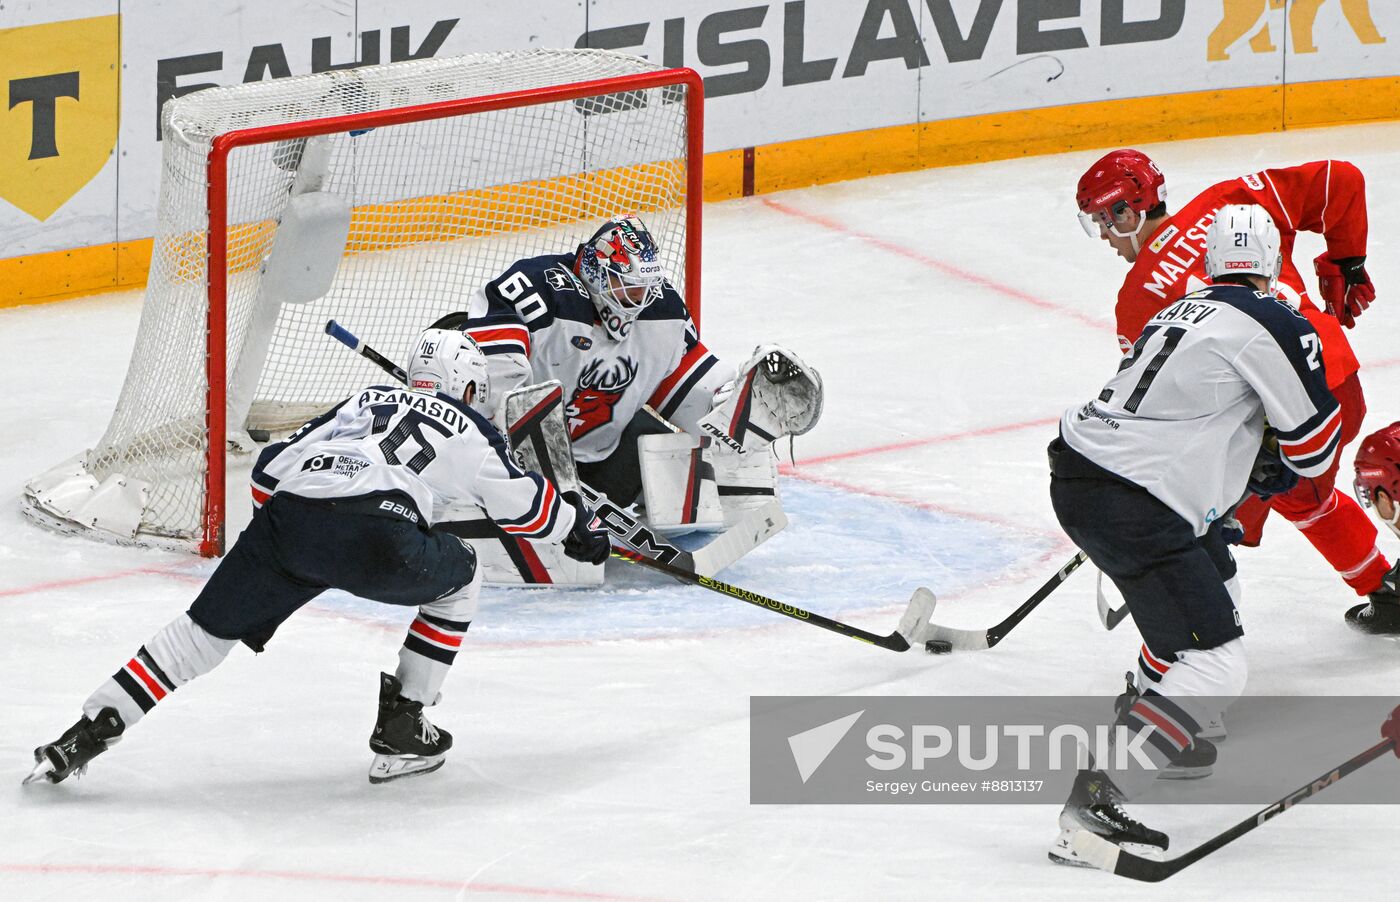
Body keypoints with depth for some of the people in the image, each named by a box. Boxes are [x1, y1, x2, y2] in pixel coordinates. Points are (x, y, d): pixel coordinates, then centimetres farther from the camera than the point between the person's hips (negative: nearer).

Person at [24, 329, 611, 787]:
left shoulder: (363, 402, 35)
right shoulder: (469, 428, 25)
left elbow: (269, 472, 29)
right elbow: (521, 502, 29)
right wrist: (578, 529, 48)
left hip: (286, 518, 4)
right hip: (372, 535, -4)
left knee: (205, 631, 13)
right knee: (460, 578, 25)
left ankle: (89, 731, 2)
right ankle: (401, 727, 20)